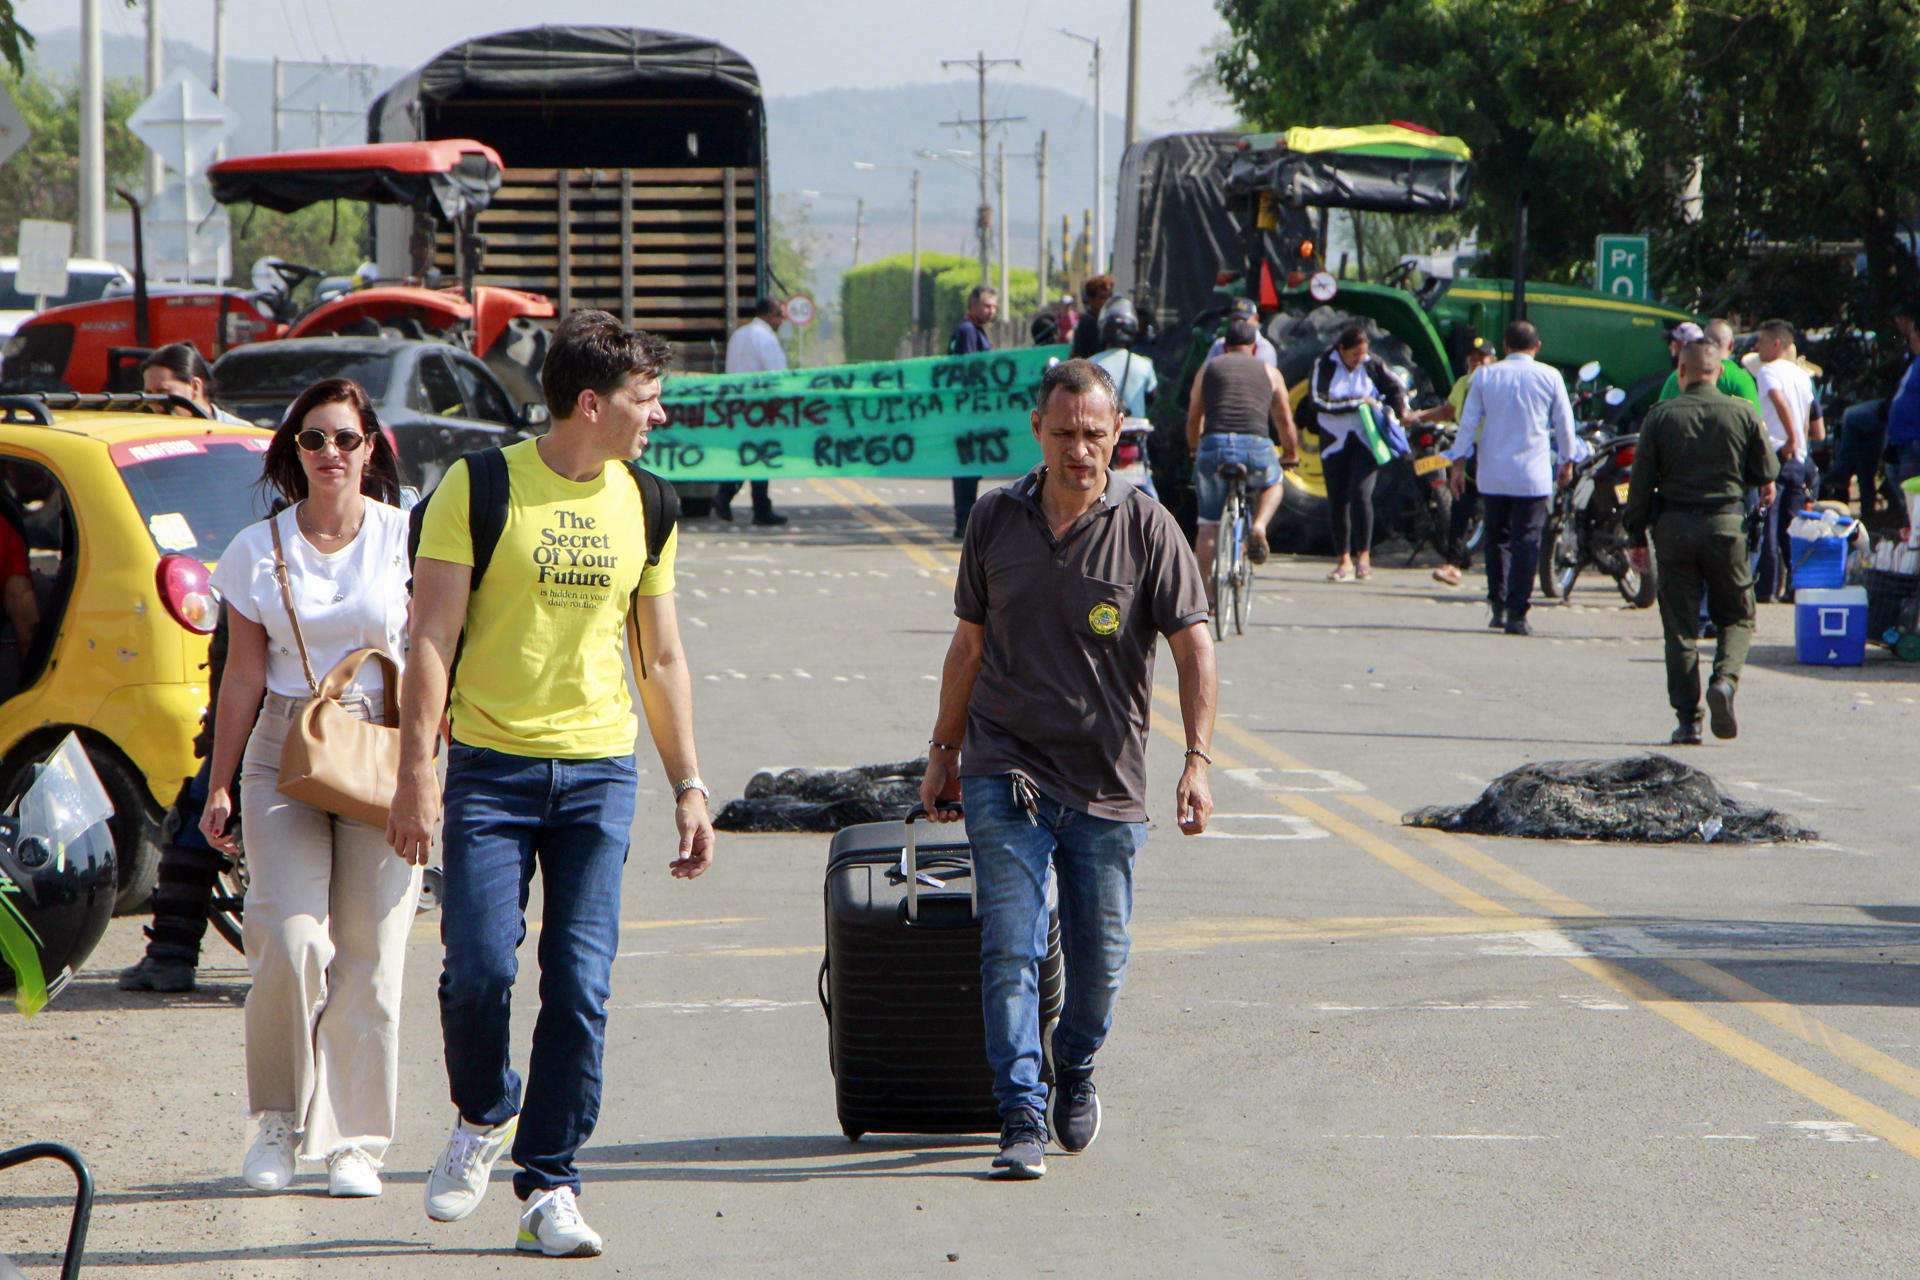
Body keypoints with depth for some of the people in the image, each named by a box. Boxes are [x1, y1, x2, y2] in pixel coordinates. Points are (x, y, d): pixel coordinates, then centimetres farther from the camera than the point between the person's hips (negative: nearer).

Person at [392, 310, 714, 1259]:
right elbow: (432, 637, -5)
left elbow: (661, 659, 16)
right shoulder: (481, 488, -4)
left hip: (599, 770, 3)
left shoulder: (643, 508, 9)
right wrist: (415, 771, -12)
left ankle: (550, 1188, 4)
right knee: (478, 967, -12)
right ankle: (482, 1118, 18)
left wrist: (689, 787, 13)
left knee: (581, 988, -4)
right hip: (491, 763, -3)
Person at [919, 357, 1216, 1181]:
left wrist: (1198, 759, -18)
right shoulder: (996, 520, 5)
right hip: (1005, 773, 1)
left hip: (1107, 782, -1)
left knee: (1100, 960, 7)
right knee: (1009, 948, -11)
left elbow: (1193, 647, -6)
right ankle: (1021, 1119, -9)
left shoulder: (1147, 529, -3)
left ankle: (1075, 1074, 35)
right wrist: (945, 751, 18)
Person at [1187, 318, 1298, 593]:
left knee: (1208, 524, 10)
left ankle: (1206, 592, 7)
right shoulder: (1270, 373, 21)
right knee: (1274, 485, 32)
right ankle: (1259, 527, 4)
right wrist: (1291, 455, 45)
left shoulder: (1208, 369, 21)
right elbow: (1285, 422, 29)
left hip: (1214, 446, 0)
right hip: (1256, 447, 0)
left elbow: (1194, 419, 29)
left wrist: (1194, 450, 47)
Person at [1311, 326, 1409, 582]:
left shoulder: (1373, 365, -1)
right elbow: (1320, 402, -14)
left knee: (1360, 494, -18)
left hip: (1366, 440, -1)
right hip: (1334, 442, 1)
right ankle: (1344, 561, 11)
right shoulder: (1324, 366, -4)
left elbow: (1396, 388, 13)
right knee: (1337, 501, 2)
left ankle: (1363, 556, -9)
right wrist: (1358, 403, -15)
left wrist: (1401, 410, -7)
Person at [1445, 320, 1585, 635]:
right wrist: (1567, 462, 19)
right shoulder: (1549, 377, -1)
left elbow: (1468, 422, 2)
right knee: (1526, 541, -1)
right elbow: (1564, 423, 5)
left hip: (1492, 474, 2)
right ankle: (1516, 614, -7)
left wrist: (1459, 465, 8)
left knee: (1497, 537, 15)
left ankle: (1498, 606, 14)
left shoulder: (1485, 376, 2)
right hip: (1532, 475, -2)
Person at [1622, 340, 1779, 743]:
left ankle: (1687, 719, 1)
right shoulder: (1742, 412, -2)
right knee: (1737, 616, 13)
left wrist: (1636, 535, 6)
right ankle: (1725, 678, -14)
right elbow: (1767, 471, 6)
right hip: (1726, 524, 0)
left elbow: (1641, 481, -2)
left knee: (1680, 626, 5)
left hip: (1674, 527, 0)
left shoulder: (1661, 416, -2)